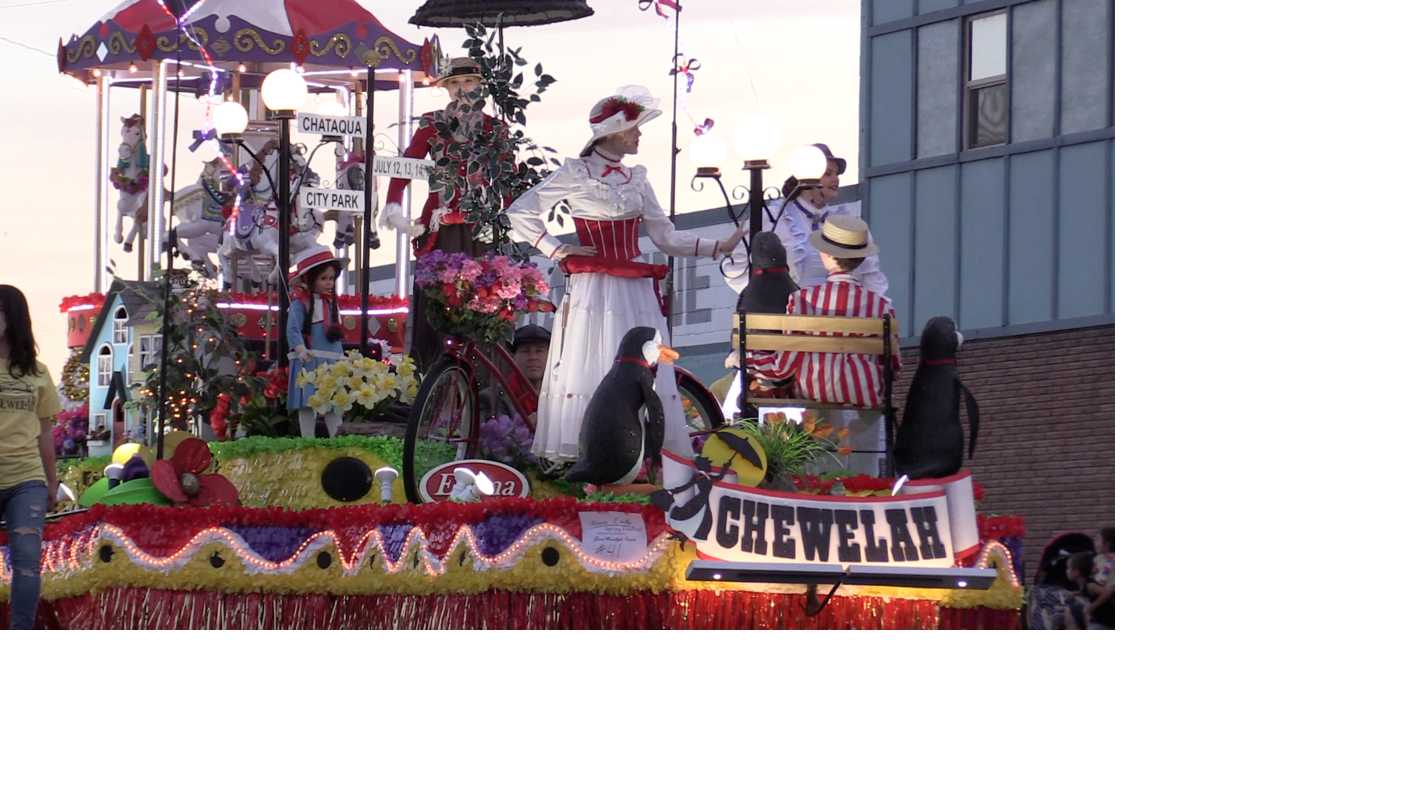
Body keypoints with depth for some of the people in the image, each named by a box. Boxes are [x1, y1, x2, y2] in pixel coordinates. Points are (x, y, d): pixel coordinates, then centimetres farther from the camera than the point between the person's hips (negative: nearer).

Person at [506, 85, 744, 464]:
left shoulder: (636, 178, 14)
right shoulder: (576, 173, 0)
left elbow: (666, 237, 13)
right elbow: (520, 212, -1)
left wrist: (721, 246, 7)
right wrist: (558, 250, -5)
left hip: (635, 291, 5)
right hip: (592, 290, -5)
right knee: (591, 372, -8)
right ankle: (583, 457, -7)